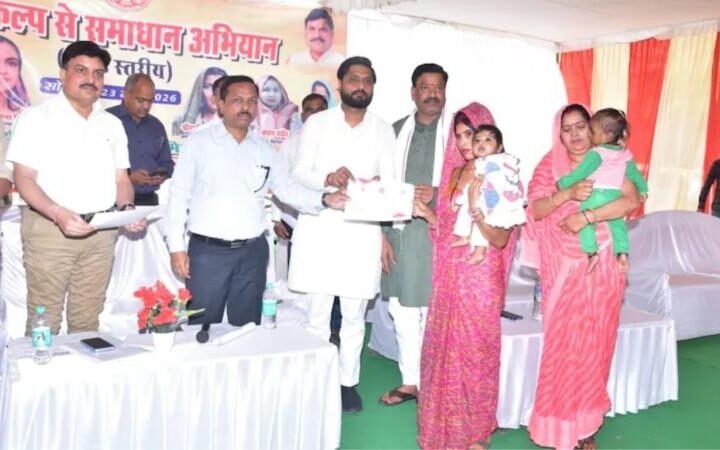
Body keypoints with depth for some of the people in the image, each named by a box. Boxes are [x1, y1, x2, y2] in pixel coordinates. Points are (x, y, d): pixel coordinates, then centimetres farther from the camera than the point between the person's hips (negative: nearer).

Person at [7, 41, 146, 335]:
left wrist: (128, 209, -7)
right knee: (44, 318, 0)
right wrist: (58, 214, -24)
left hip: (102, 232, 4)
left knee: (87, 319, 10)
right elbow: (24, 179, -8)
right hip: (49, 228, -4)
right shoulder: (36, 118, -1)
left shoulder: (112, 124, 14)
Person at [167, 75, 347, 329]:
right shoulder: (198, 143, 0)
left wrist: (324, 199, -9)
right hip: (208, 251, -3)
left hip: (253, 252, 4)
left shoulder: (265, 151, 11)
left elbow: (289, 190, 9)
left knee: (247, 327, 13)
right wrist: (177, 246, -6)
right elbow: (179, 194, -1)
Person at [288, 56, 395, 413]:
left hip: (362, 231, 1)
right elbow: (299, 173, -1)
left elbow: (389, 182, 5)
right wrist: (327, 179, -21)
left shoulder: (383, 130, 10)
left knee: (354, 315, 8)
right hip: (320, 228, -1)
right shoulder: (317, 123, 5)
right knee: (316, 313, 3)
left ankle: (347, 382, 21)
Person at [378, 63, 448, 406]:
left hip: (437, 233, -3)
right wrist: (381, 233, 2)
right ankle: (409, 380, 24)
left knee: (432, 312, 2)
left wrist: (437, 193, -16)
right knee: (402, 311, 10)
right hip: (398, 231, 3)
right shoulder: (396, 130, 10)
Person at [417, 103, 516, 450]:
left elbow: (501, 239, -14)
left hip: (480, 278, -6)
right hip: (450, 276, 6)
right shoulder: (454, 172, 10)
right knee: (444, 350, 10)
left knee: (475, 352, 4)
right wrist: (424, 211, -1)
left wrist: (476, 208, -28)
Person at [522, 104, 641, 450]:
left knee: (594, 344, 6)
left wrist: (584, 217, -19)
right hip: (563, 268, 0)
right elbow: (535, 210, -5)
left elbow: (632, 201, -13)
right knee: (563, 345, -1)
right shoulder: (550, 166, 5)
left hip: (601, 267, 0)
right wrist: (569, 193, -20)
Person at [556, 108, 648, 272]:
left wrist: (562, 183, -1)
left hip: (596, 196, -6)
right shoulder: (625, 154, 10)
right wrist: (643, 190, 37)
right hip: (615, 197, 6)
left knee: (584, 222, 3)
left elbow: (580, 173, -12)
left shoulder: (596, 153, -11)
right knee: (618, 224, 21)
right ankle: (622, 253, 9)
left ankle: (592, 252, -10)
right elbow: (635, 174, 21)